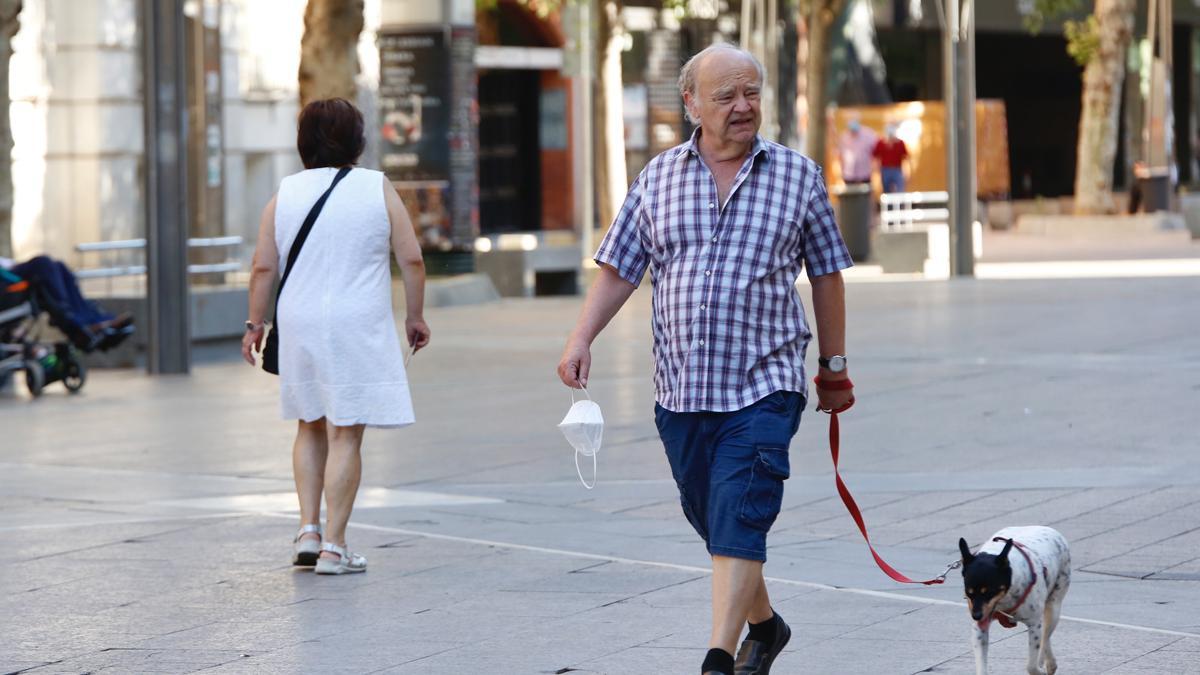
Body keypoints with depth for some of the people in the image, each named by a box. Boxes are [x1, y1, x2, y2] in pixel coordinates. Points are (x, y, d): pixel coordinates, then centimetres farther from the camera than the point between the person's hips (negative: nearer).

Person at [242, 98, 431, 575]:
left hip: (300, 326, 3)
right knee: (345, 436, -2)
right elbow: (411, 259, -2)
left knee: (311, 427, 19)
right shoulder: (378, 189, -1)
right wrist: (415, 317, 9)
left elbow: (263, 267, 2)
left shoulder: (284, 195, 3)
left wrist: (255, 323, 11)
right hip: (359, 328, -3)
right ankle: (334, 546, -3)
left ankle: (308, 530, 11)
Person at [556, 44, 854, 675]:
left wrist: (835, 365, 14)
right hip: (680, 387, 3)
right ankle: (762, 623, 36)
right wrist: (581, 338, -5)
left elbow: (826, 273, 11)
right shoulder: (658, 177, 7)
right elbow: (619, 269, 9)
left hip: (763, 386, -3)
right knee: (710, 522, 13)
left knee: (738, 524, -14)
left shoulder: (798, 174, 3)